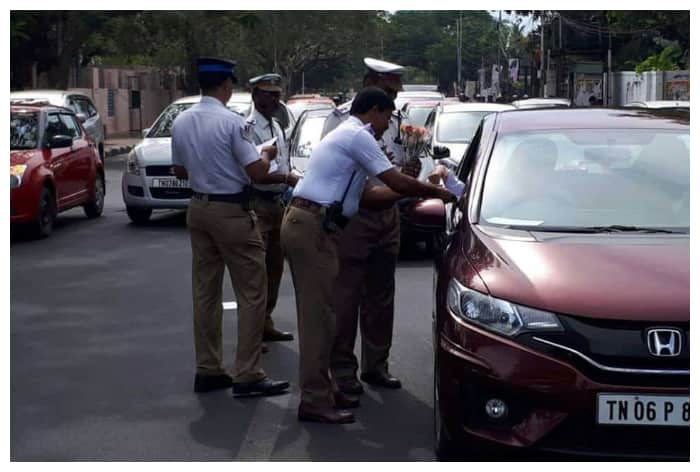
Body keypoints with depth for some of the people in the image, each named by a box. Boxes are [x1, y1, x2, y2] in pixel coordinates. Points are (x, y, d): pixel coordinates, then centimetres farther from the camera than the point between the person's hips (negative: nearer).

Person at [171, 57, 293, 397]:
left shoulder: (181, 122, 4)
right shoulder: (231, 122, -17)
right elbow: (257, 173, -18)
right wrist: (266, 155, 2)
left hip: (198, 208, 7)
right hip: (231, 211, -7)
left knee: (205, 292, 12)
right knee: (251, 292, 0)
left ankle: (207, 370, 18)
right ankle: (247, 375, 0)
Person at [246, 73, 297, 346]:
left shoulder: (276, 127, 14)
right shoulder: (249, 128, -13)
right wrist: (288, 178, -24)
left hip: (277, 203, 9)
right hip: (257, 204, -9)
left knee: (274, 267, 15)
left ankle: (266, 323, 26)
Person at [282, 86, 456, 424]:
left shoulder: (344, 136, 24)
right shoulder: (357, 136, -7)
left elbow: (367, 195, 20)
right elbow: (396, 182, -10)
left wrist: (415, 191, 18)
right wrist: (437, 192, 3)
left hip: (303, 225, 11)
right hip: (313, 227, -11)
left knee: (317, 312, 13)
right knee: (319, 314, -8)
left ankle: (320, 389, 20)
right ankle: (315, 400, -5)